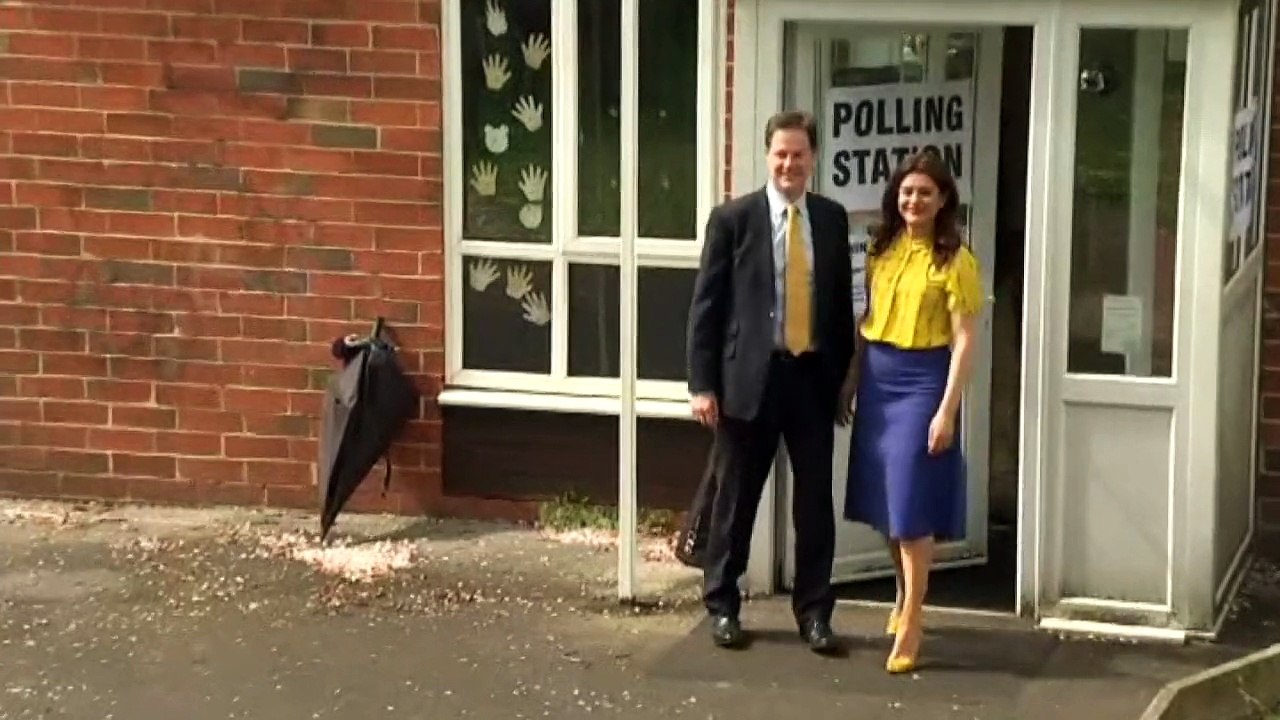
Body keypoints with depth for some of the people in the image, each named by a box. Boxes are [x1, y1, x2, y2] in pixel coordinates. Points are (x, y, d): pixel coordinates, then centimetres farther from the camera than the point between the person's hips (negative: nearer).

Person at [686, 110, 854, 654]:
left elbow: (842, 301, 12)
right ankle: (722, 605, 21)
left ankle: (813, 611, 15)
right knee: (736, 499, 7)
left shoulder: (832, 218, 7)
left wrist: (844, 376, 10)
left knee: (816, 500, 5)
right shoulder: (732, 218, -3)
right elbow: (706, 305, -4)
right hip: (749, 377, -3)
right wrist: (702, 384, -8)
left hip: (813, 377, 3)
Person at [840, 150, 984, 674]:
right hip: (877, 379, 6)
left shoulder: (955, 260, -10)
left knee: (911, 502, -5)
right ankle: (905, 596, 31)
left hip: (922, 381, -6)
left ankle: (910, 624, 2)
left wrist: (947, 410, -17)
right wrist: (851, 378, 13)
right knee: (884, 500, 12)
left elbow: (963, 341, -11)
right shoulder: (881, 249, 7)